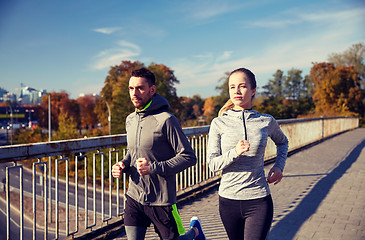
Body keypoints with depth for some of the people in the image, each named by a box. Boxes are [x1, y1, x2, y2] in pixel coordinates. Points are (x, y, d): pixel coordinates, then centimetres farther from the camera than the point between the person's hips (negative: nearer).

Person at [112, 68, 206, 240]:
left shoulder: (166, 120, -15)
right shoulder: (130, 120, 7)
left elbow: (189, 157, -15)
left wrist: (154, 168, -23)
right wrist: (123, 165, 1)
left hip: (161, 200, -5)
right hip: (134, 197, 5)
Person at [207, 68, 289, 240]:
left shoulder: (267, 121, 1)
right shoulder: (219, 123, -2)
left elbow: (282, 142, 22)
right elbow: (212, 163, -6)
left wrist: (279, 166, 6)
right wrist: (235, 153, -23)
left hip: (259, 201, 0)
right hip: (228, 200, 1)